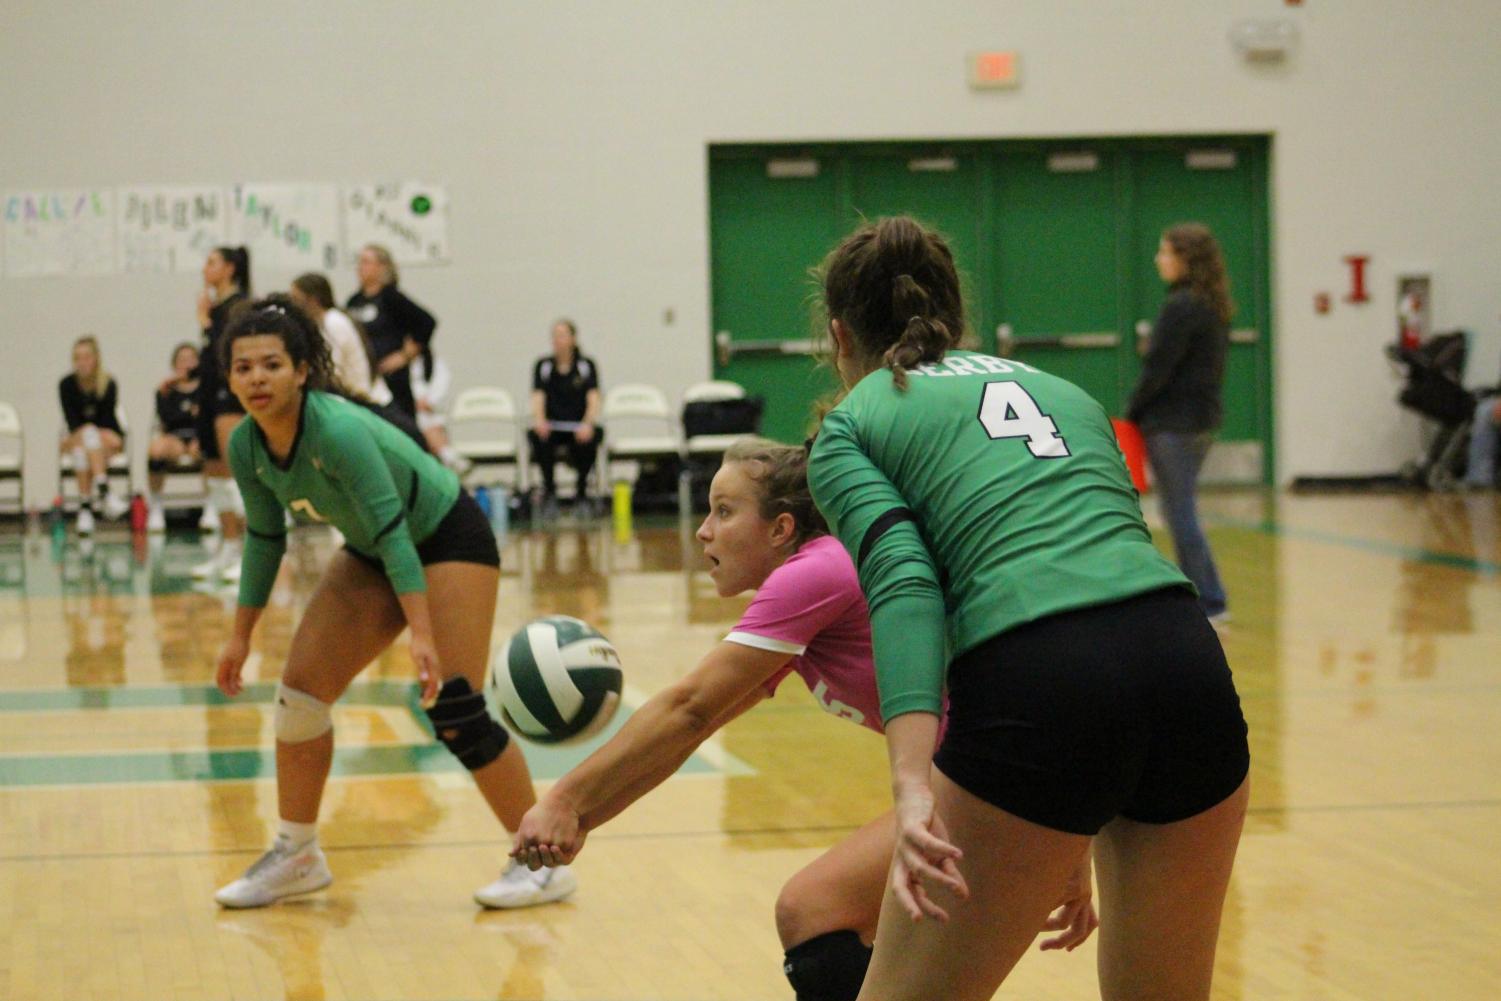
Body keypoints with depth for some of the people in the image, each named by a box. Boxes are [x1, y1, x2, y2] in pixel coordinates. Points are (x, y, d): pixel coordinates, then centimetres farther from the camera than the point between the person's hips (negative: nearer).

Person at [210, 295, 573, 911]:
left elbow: (393, 533, -35)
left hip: (449, 540, -7)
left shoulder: (338, 430, -32)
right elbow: (264, 538, 5)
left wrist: (423, 637, -41)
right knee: (301, 692, -1)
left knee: (452, 709, -16)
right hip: (372, 552, 7)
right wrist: (240, 636, 7)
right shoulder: (246, 447, -10)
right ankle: (296, 856, 14)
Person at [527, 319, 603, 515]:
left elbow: (593, 398, -8)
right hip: (552, 427, 1)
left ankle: (581, 491, -10)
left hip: (578, 427, -1)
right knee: (536, 436, -34)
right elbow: (538, 397, -5)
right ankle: (549, 490, -12)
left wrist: (588, 424, -28)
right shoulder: (543, 365, 5)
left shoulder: (586, 365, 2)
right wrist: (539, 421, -27)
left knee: (593, 437, -35)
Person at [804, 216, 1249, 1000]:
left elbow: (901, 581, -4)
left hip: (1037, 686, -5)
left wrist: (912, 788, -17)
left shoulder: (852, 424, 16)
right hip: (1191, 663, 5)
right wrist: (1080, 832, 36)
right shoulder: (1061, 388, 32)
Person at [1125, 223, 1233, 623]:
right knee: (1181, 512, 16)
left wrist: (1132, 411, -6)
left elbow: (1158, 368, -18)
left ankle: (1209, 603, 0)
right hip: (1203, 417, 10)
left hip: (1173, 421, -10)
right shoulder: (1214, 306, 11)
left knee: (1181, 514, -3)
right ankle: (1205, 600, 19)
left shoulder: (1181, 307, -17)